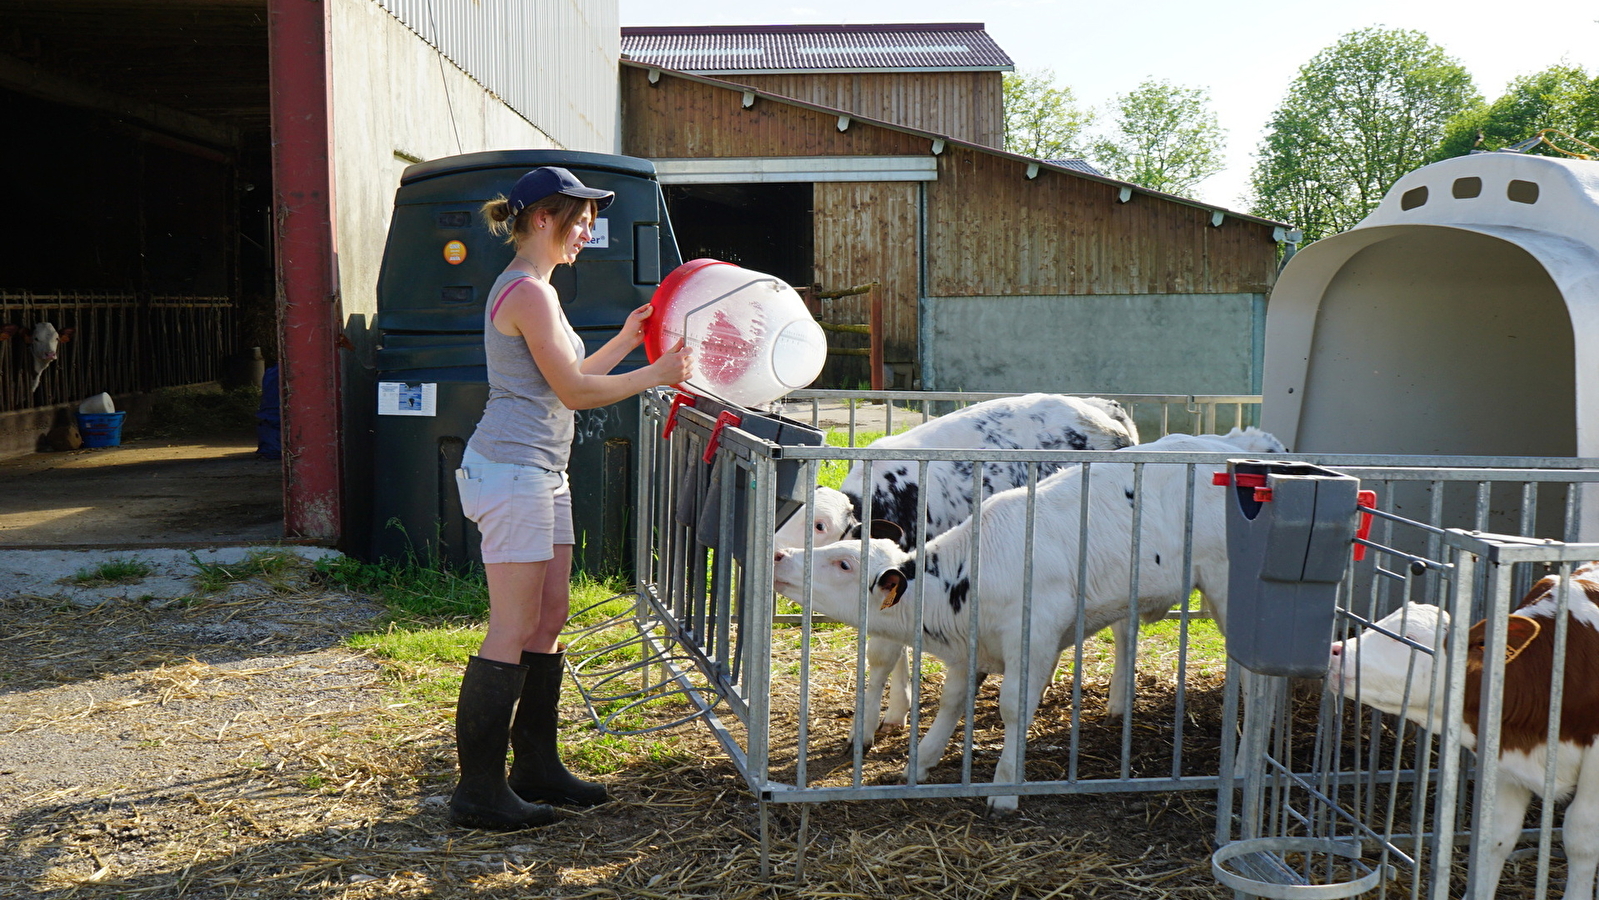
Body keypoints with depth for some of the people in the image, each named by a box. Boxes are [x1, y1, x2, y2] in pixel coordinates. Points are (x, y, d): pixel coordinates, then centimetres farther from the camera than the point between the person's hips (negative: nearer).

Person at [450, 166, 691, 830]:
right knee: (514, 630, -7)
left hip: (540, 473, 11)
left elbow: (567, 380, 21)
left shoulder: (532, 289, 19)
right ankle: (478, 789, 1)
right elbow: (573, 390, -15)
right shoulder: (529, 291, -14)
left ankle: (536, 765, 22)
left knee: (549, 619, 12)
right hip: (512, 470, -11)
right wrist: (655, 375, -6)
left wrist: (625, 340, 19)